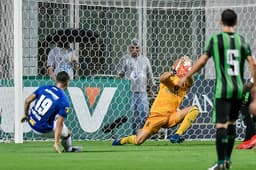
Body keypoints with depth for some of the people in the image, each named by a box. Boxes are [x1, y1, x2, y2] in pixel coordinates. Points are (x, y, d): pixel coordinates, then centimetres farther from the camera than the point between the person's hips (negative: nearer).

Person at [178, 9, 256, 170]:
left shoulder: (216, 39, -3)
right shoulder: (242, 40, 7)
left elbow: (202, 61, -6)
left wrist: (186, 77, 3)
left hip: (223, 88, -4)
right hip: (239, 89, 4)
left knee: (221, 125, -6)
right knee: (231, 123, 18)